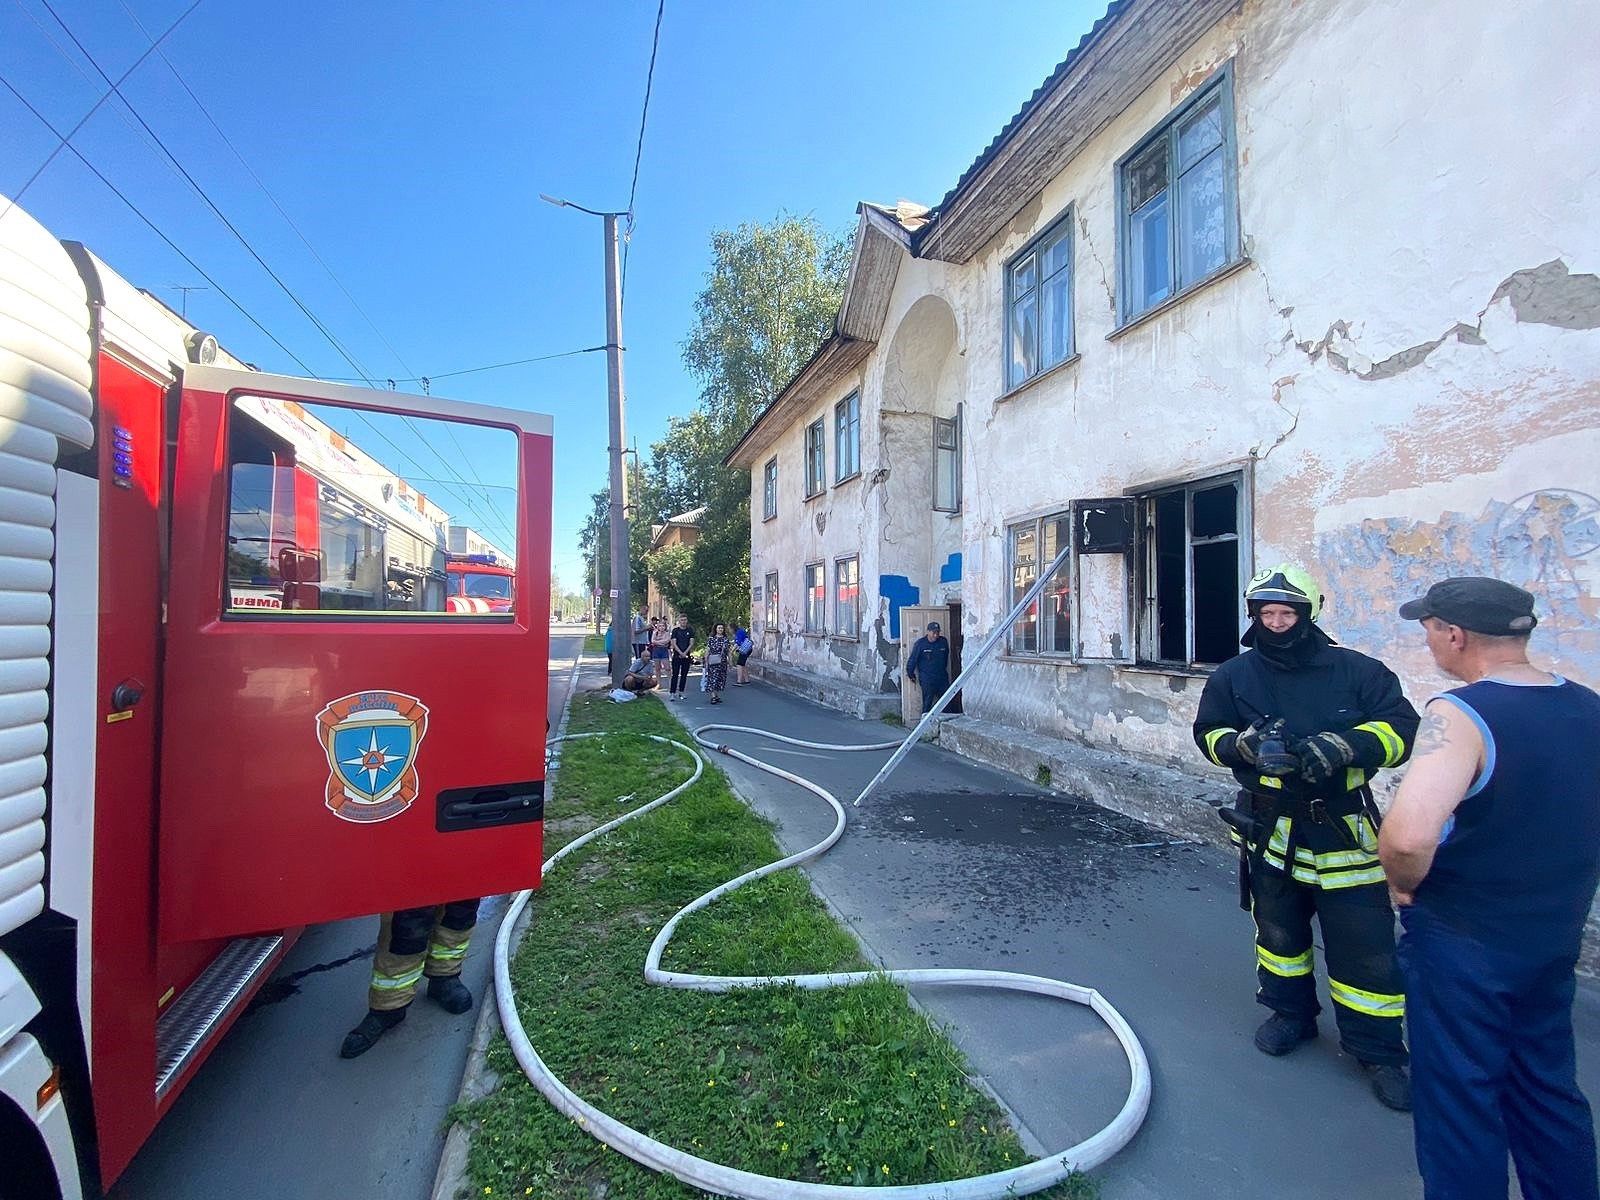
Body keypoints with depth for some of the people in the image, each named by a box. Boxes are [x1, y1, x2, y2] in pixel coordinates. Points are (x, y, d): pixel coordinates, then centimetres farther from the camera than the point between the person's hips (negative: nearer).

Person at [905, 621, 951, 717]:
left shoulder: (943, 642, 2)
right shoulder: (920, 644, -10)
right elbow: (912, 660, -3)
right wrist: (911, 675, 5)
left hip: (942, 678, 4)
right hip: (927, 681, -4)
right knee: (927, 704, -1)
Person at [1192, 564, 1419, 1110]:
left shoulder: (1355, 670, -6)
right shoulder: (1233, 675, -1)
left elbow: (1401, 727, -7)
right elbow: (1208, 732, 4)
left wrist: (1345, 746, -24)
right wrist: (1242, 744, -17)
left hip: (1343, 833, -2)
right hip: (1271, 828, 2)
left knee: (1365, 943, 3)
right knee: (1277, 926, 18)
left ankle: (1379, 1050, 24)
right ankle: (1291, 1014, 40)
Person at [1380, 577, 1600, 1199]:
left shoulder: (1459, 715, -26)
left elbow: (1407, 835, -37)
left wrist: (1404, 886, -17)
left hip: (1463, 944, -7)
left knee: (1459, 1099, 11)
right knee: (1547, 1088, 26)